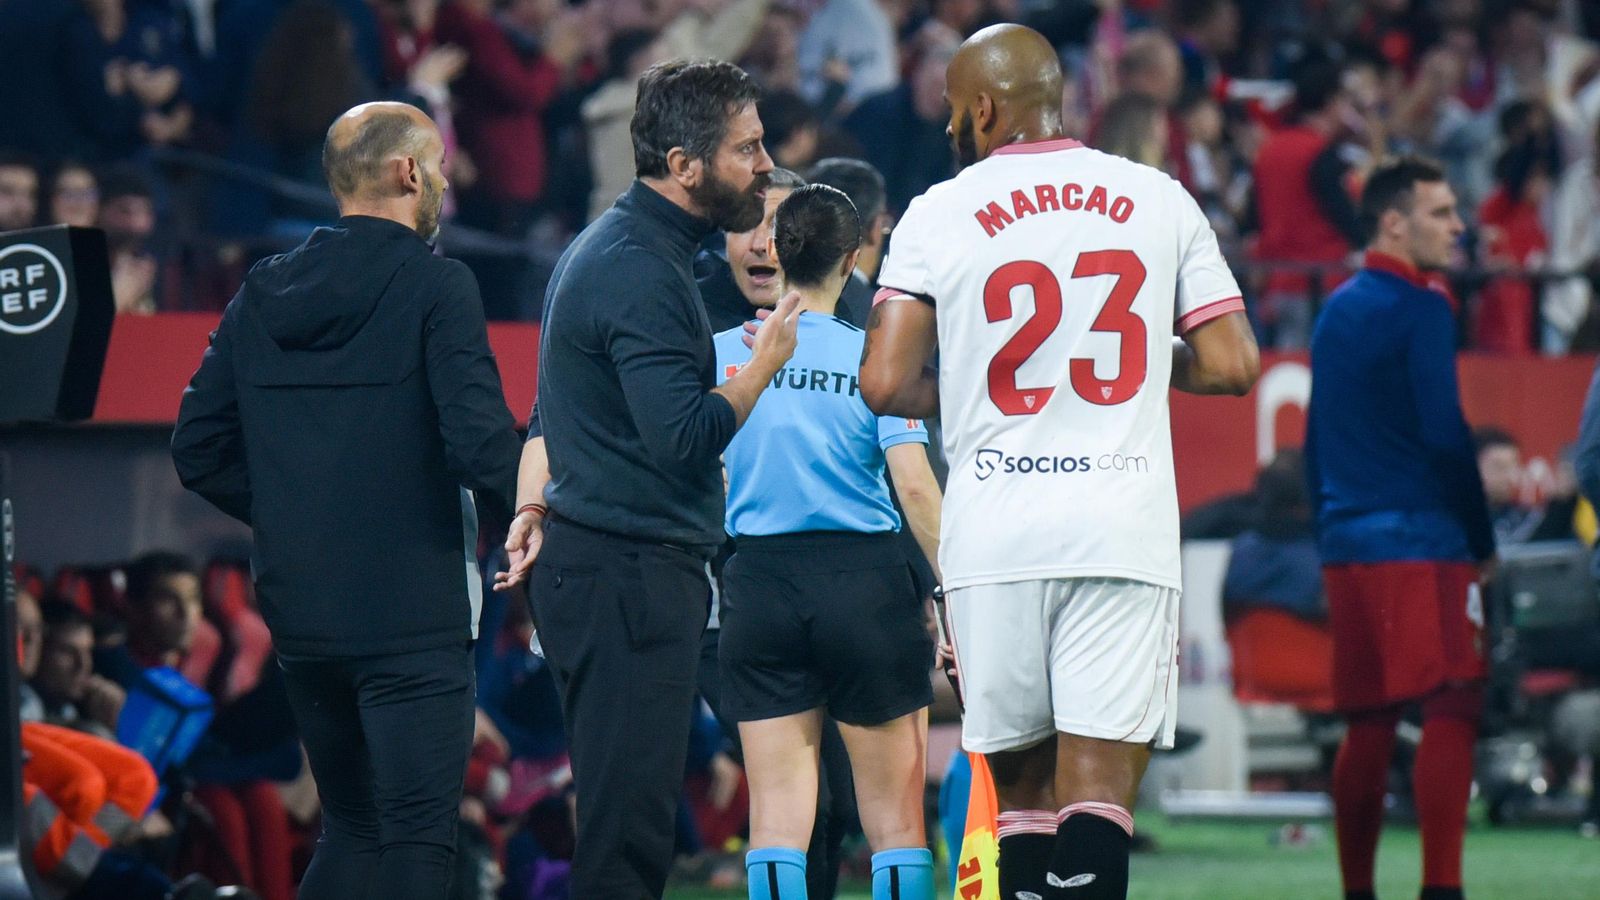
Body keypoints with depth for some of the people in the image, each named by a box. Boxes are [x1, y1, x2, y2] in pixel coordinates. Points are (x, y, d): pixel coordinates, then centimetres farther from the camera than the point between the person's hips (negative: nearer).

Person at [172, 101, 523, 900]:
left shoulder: (261, 295, 9)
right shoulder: (435, 287, -10)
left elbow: (199, 451, 10)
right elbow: (479, 441, -18)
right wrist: (519, 519, 0)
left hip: (298, 609, 6)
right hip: (409, 614, -6)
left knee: (351, 828, 18)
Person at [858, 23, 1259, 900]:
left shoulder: (940, 213, 1)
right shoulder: (1160, 201, 7)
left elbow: (885, 384, -4)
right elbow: (1231, 365, 4)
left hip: (995, 530, 0)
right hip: (1124, 530, 0)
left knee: (1018, 777, 13)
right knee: (1099, 785, -6)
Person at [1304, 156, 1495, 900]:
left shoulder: (1335, 313, 16)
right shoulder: (1420, 310, -8)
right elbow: (1444, 434, -12)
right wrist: (1484, 543, -4)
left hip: (1347, 550, 8)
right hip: (1420, 545, -8)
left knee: (1368, 722, 10)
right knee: (1451, 709, -11)